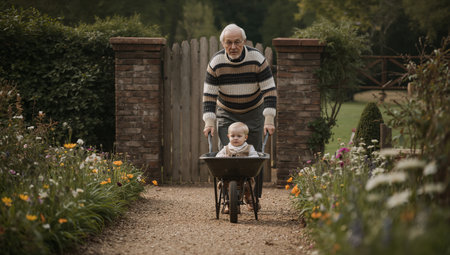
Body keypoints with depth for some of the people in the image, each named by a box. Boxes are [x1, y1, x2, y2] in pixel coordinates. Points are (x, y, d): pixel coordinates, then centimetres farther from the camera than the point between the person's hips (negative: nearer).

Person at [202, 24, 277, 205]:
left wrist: (269, 120, -21)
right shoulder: (216, 63, -16)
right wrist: (209, 122, -19)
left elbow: (269, 91, -16)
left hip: (253, 113, 0)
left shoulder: (257, 59, -18)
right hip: (226, 114, 0)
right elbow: (209, 95, -11)